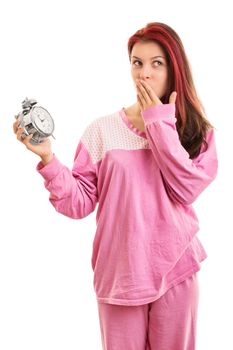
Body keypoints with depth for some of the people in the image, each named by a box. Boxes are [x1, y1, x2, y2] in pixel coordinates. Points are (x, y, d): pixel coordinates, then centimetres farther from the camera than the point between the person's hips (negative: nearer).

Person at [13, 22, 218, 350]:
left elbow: (187, 189, -16)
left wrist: (159, 124, -12)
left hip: (175, 268, 1)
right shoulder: (102, 129, -3)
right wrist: (47, 157, -20)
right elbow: (80, 202, -6)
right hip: (120, 270, -1)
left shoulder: (195, 130, 1)